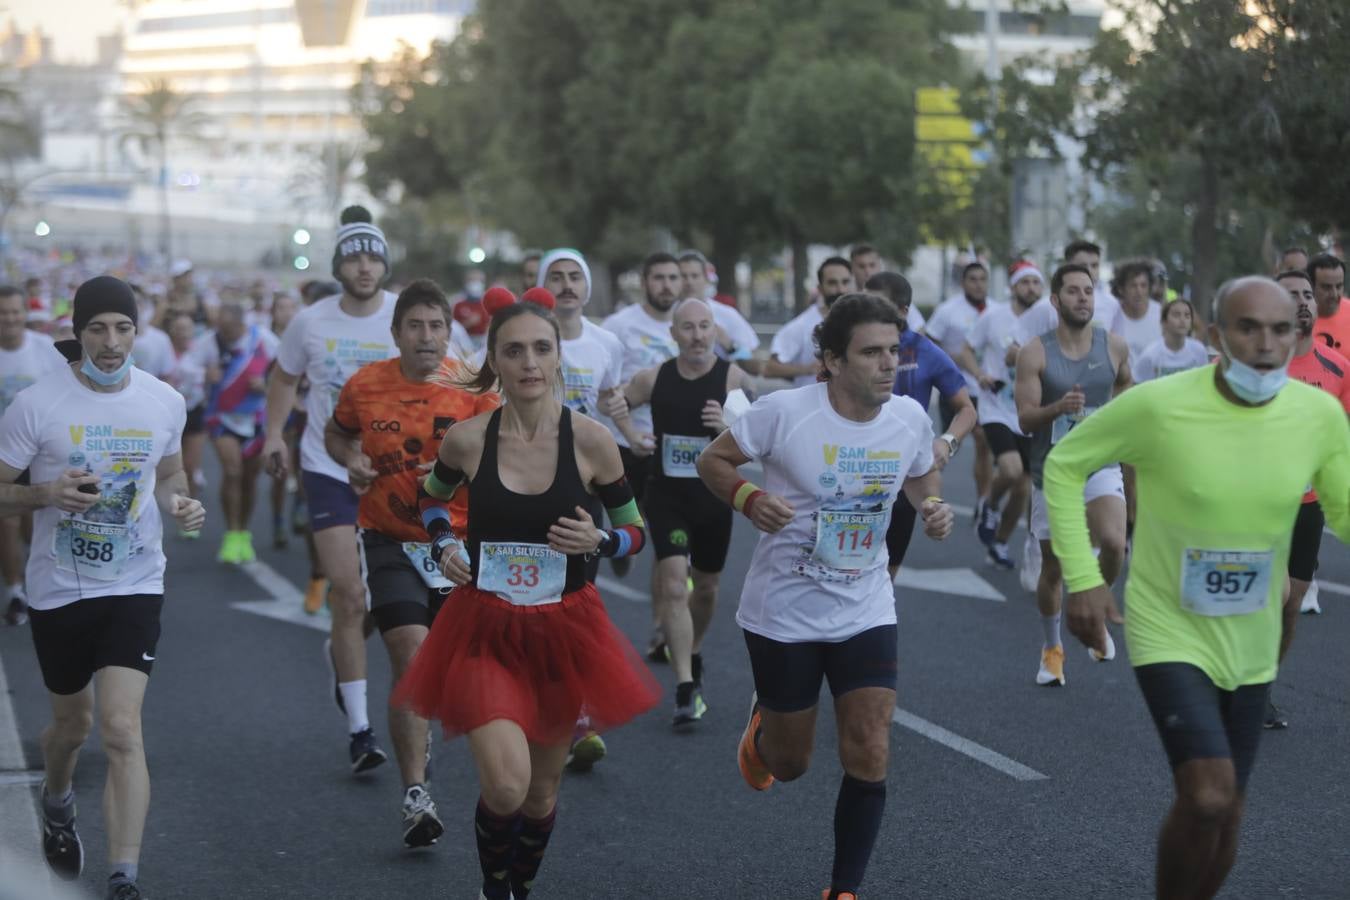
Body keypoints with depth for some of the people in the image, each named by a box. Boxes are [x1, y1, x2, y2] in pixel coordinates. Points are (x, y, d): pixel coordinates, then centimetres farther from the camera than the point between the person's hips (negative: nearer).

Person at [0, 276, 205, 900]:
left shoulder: (165, 403, -1)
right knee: (72, 723, 18)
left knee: (121, 730, -15)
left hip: (134, 586, 0)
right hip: (58, 589, 0)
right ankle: (57, 807, 53)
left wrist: (179, 506, -5)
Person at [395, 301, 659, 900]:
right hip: (485, 631, -1)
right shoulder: (467, 439, -9)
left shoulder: (589, 439, -10)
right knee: (505, 786, -18)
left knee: (543, 787, 14)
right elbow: (431, 497, 14)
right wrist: (443, 545, -4)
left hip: (564, 631, 1)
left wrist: (598, 542, -18)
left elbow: (635, 530, 2)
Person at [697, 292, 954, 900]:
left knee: (869, 758, -9)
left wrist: (932, 507, -7)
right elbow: (712, 461, -6)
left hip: (866, 614, 3)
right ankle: (762, 726, 50)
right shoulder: (784, 411, -18)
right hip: (783, 613, -2)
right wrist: (749, 498, -26)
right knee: (789, 764, 11)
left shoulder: (910, 418, -6)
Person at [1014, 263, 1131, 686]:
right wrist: (1058, 408, -31)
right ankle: (1051, 647, 30)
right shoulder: (1034, 353, -9)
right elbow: (1025, 419, -14)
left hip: (1100, 466, 1)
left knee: (1113, 543, -25)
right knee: (1052, 567, 8)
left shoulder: (1114, 346, -1)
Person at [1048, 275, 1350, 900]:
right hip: (1169, 631, -4)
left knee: (1224, 813, 13)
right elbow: (1064, 466, -6)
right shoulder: (1158, 405, -20)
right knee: (1207, 798, -19)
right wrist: (1082, 578, -11)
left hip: (1251, 643, 4)